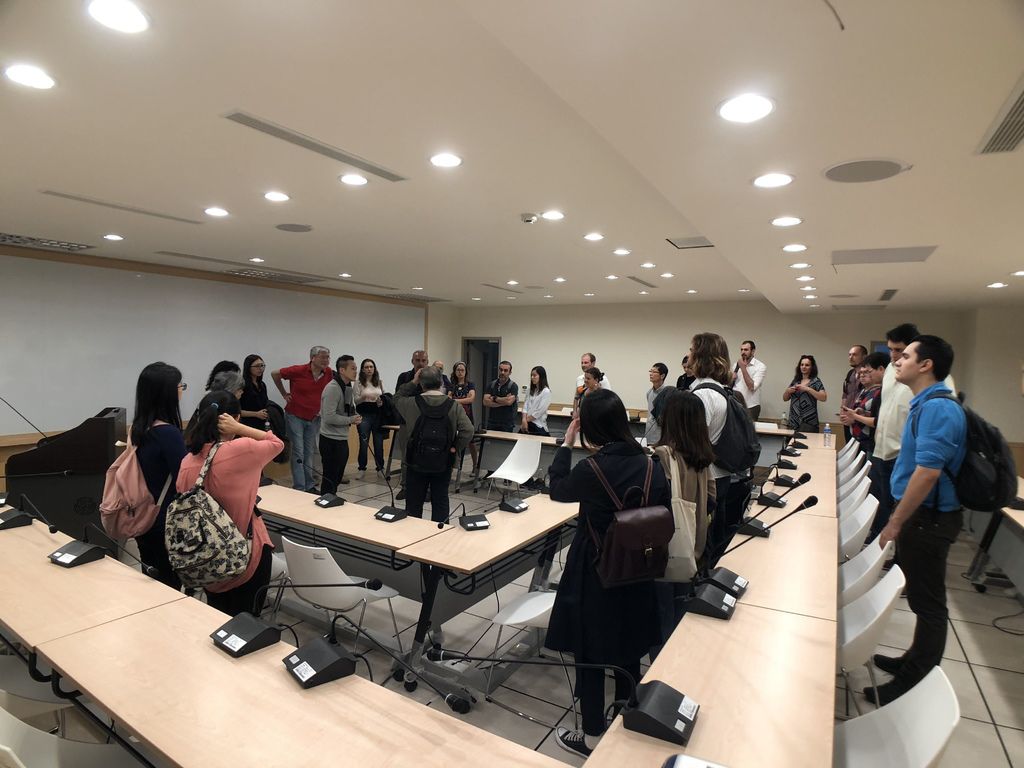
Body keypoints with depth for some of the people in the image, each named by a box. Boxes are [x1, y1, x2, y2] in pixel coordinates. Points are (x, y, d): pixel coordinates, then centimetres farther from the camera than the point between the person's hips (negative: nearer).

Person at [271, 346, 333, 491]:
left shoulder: (329, 373, -7)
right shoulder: (298, 371, -17)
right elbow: (275, 374, -2)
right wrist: (284, 394, 0)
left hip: (314, 418, 4)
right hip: (295, 417, -4)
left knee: (309, 453, 12)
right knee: (298, 453, -4)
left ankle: (309, 486, 21)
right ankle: (299, 488, 1)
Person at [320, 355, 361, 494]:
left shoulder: (347, 387, 11)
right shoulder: (332, 388, -19)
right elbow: (329, 417, -26)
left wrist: (355, 416, 3)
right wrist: (351, 420, -16)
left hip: (342, 438, 9)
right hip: (331, 440, -9)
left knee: (338, 475, 19)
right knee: (330, 477, 0)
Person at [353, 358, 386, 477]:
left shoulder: (379, 382, 11)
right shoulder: (358, 383, 0)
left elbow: (383, 397, 13)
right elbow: (356, 400, -3)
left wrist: (381, 402, -8)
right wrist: (364, 397, -22)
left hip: (378, 415, 3)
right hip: (364, 415, -3)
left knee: (379, 442, 1)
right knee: (363, 443, 0)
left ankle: (380, 468, 12)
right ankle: (362, 468, 13)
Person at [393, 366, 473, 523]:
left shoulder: (411, 404, -9)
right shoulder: (453, 406, -7)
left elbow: (397, 398, 14)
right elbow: (468, 431, -15)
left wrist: (413, 383, 9)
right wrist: (456, 448, -4)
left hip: (416, 463, 0)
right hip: (443, 464, 1)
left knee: (413, 504, 12)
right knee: (440, 501, 12)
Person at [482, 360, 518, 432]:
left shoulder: (513, 386, -4)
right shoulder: (491, 385, 8)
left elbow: (509, 401, -20)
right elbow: (485, 402, -4)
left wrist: (494, 398, -5)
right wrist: (503, 402, -11)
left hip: (507, 425, -3)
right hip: (491, 423, 4)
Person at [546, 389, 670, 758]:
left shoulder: (591, 470, -24)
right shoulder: (652, 466, -9)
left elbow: (557, 490, -4)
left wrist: (566, 444, -1)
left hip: (595, 576, -5)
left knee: (590, 657, 15)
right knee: (629, 655, 23)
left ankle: (593, 737, 33)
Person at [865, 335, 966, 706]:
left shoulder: (937, 408, -22)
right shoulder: (926, 404, 11)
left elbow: (928, 471, -28)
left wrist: (895, 524, -22)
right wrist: (900, 517, 22)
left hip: (928, 518, -10)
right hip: (924, 514, 10)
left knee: (928, 601, 1)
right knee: (923, 596, 19)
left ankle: (916, 684, 13)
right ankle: (916, 661, 34)